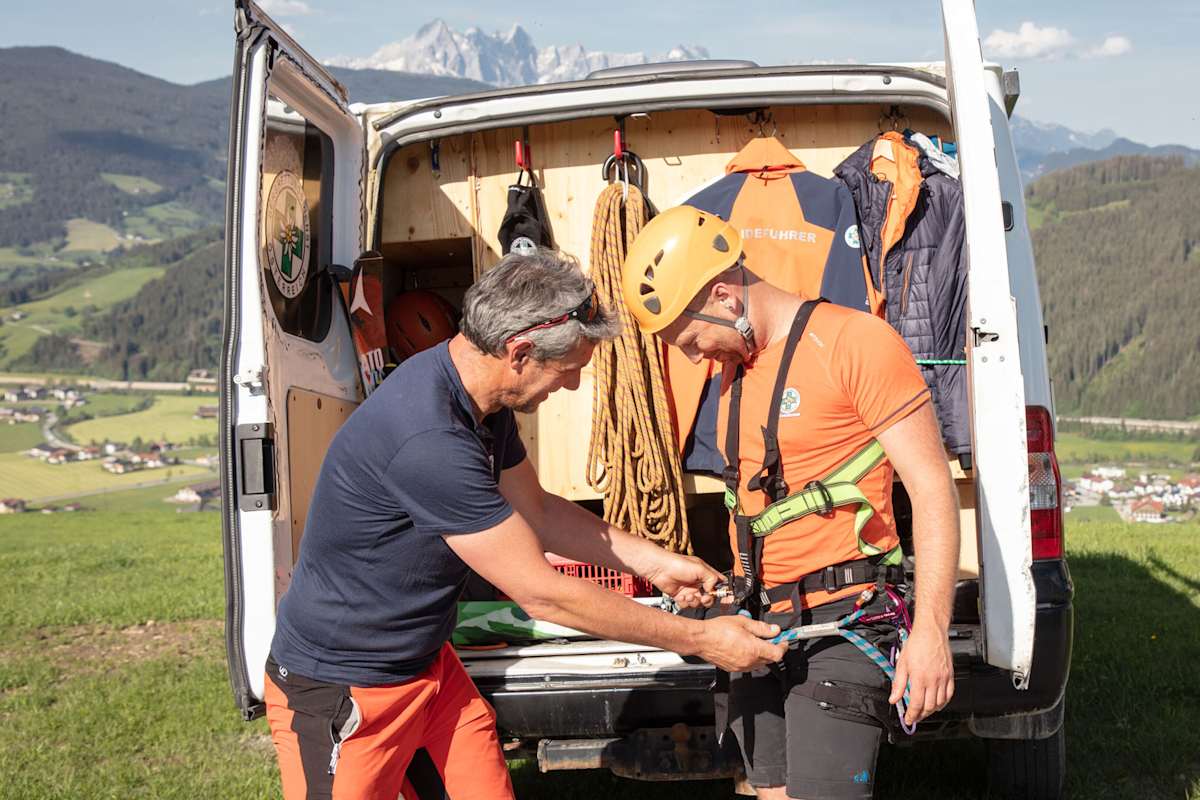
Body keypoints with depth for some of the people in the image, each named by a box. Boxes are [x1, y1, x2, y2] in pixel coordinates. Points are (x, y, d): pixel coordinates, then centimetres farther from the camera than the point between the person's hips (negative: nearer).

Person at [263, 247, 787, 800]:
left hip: (429, 666, 9)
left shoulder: (481, 401, -2)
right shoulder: (427, 440, -32)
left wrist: (653, 562, 9)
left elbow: (537, 511, 15)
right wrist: (700, 641, -19)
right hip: (341, 690, -8)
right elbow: (542, 594, -27)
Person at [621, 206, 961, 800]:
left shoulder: (855, 341, -10)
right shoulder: (735, 367, 14)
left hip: (839, 619, -7)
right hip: (760, 622, 8)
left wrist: (930, 631, -17)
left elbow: (932, 489, -12)